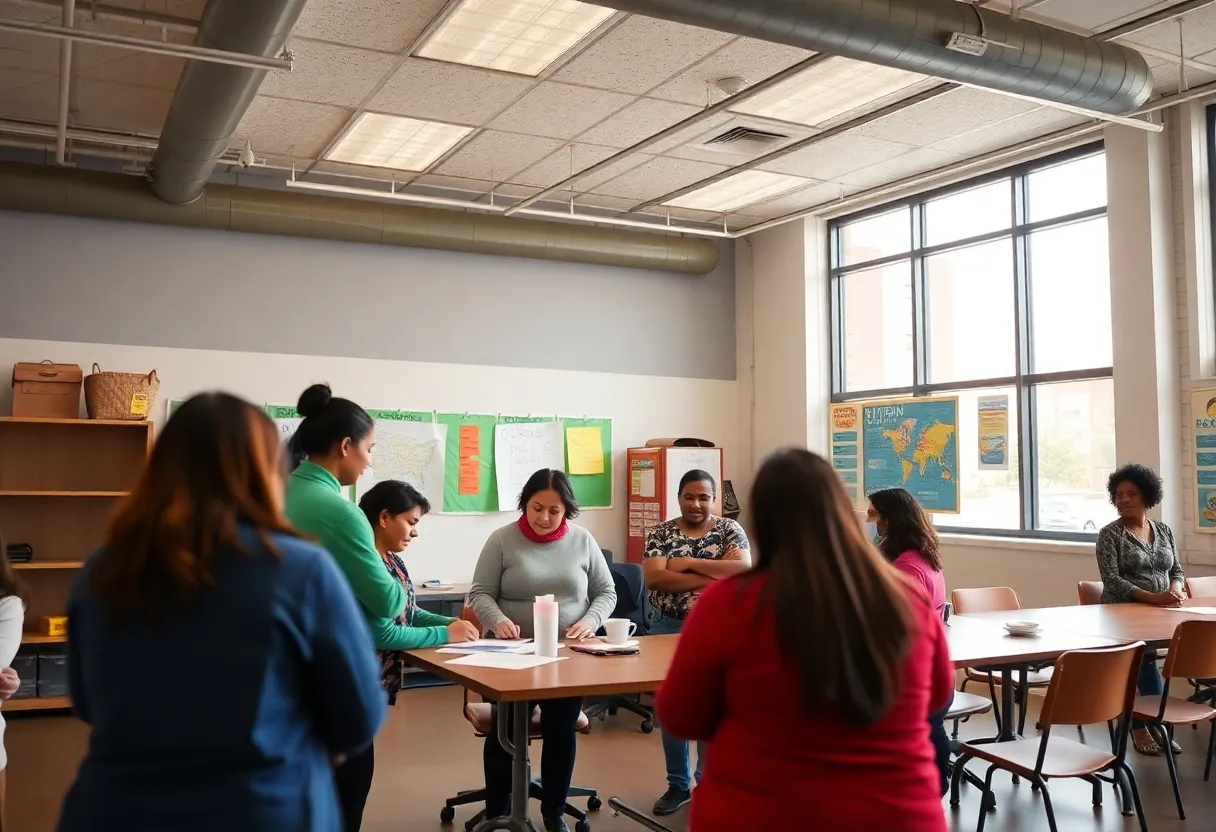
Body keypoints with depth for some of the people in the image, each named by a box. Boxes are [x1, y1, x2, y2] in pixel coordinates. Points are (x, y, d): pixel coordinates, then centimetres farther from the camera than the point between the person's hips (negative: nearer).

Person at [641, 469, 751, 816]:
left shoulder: (730, 530, 0)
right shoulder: (660, 533, 0)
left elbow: (745, 570, -16)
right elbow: (653, 579, -15)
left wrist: (688, 562, -17)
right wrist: (717, 574, -17)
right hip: (668, 628, 1)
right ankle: (677, 784, 23)